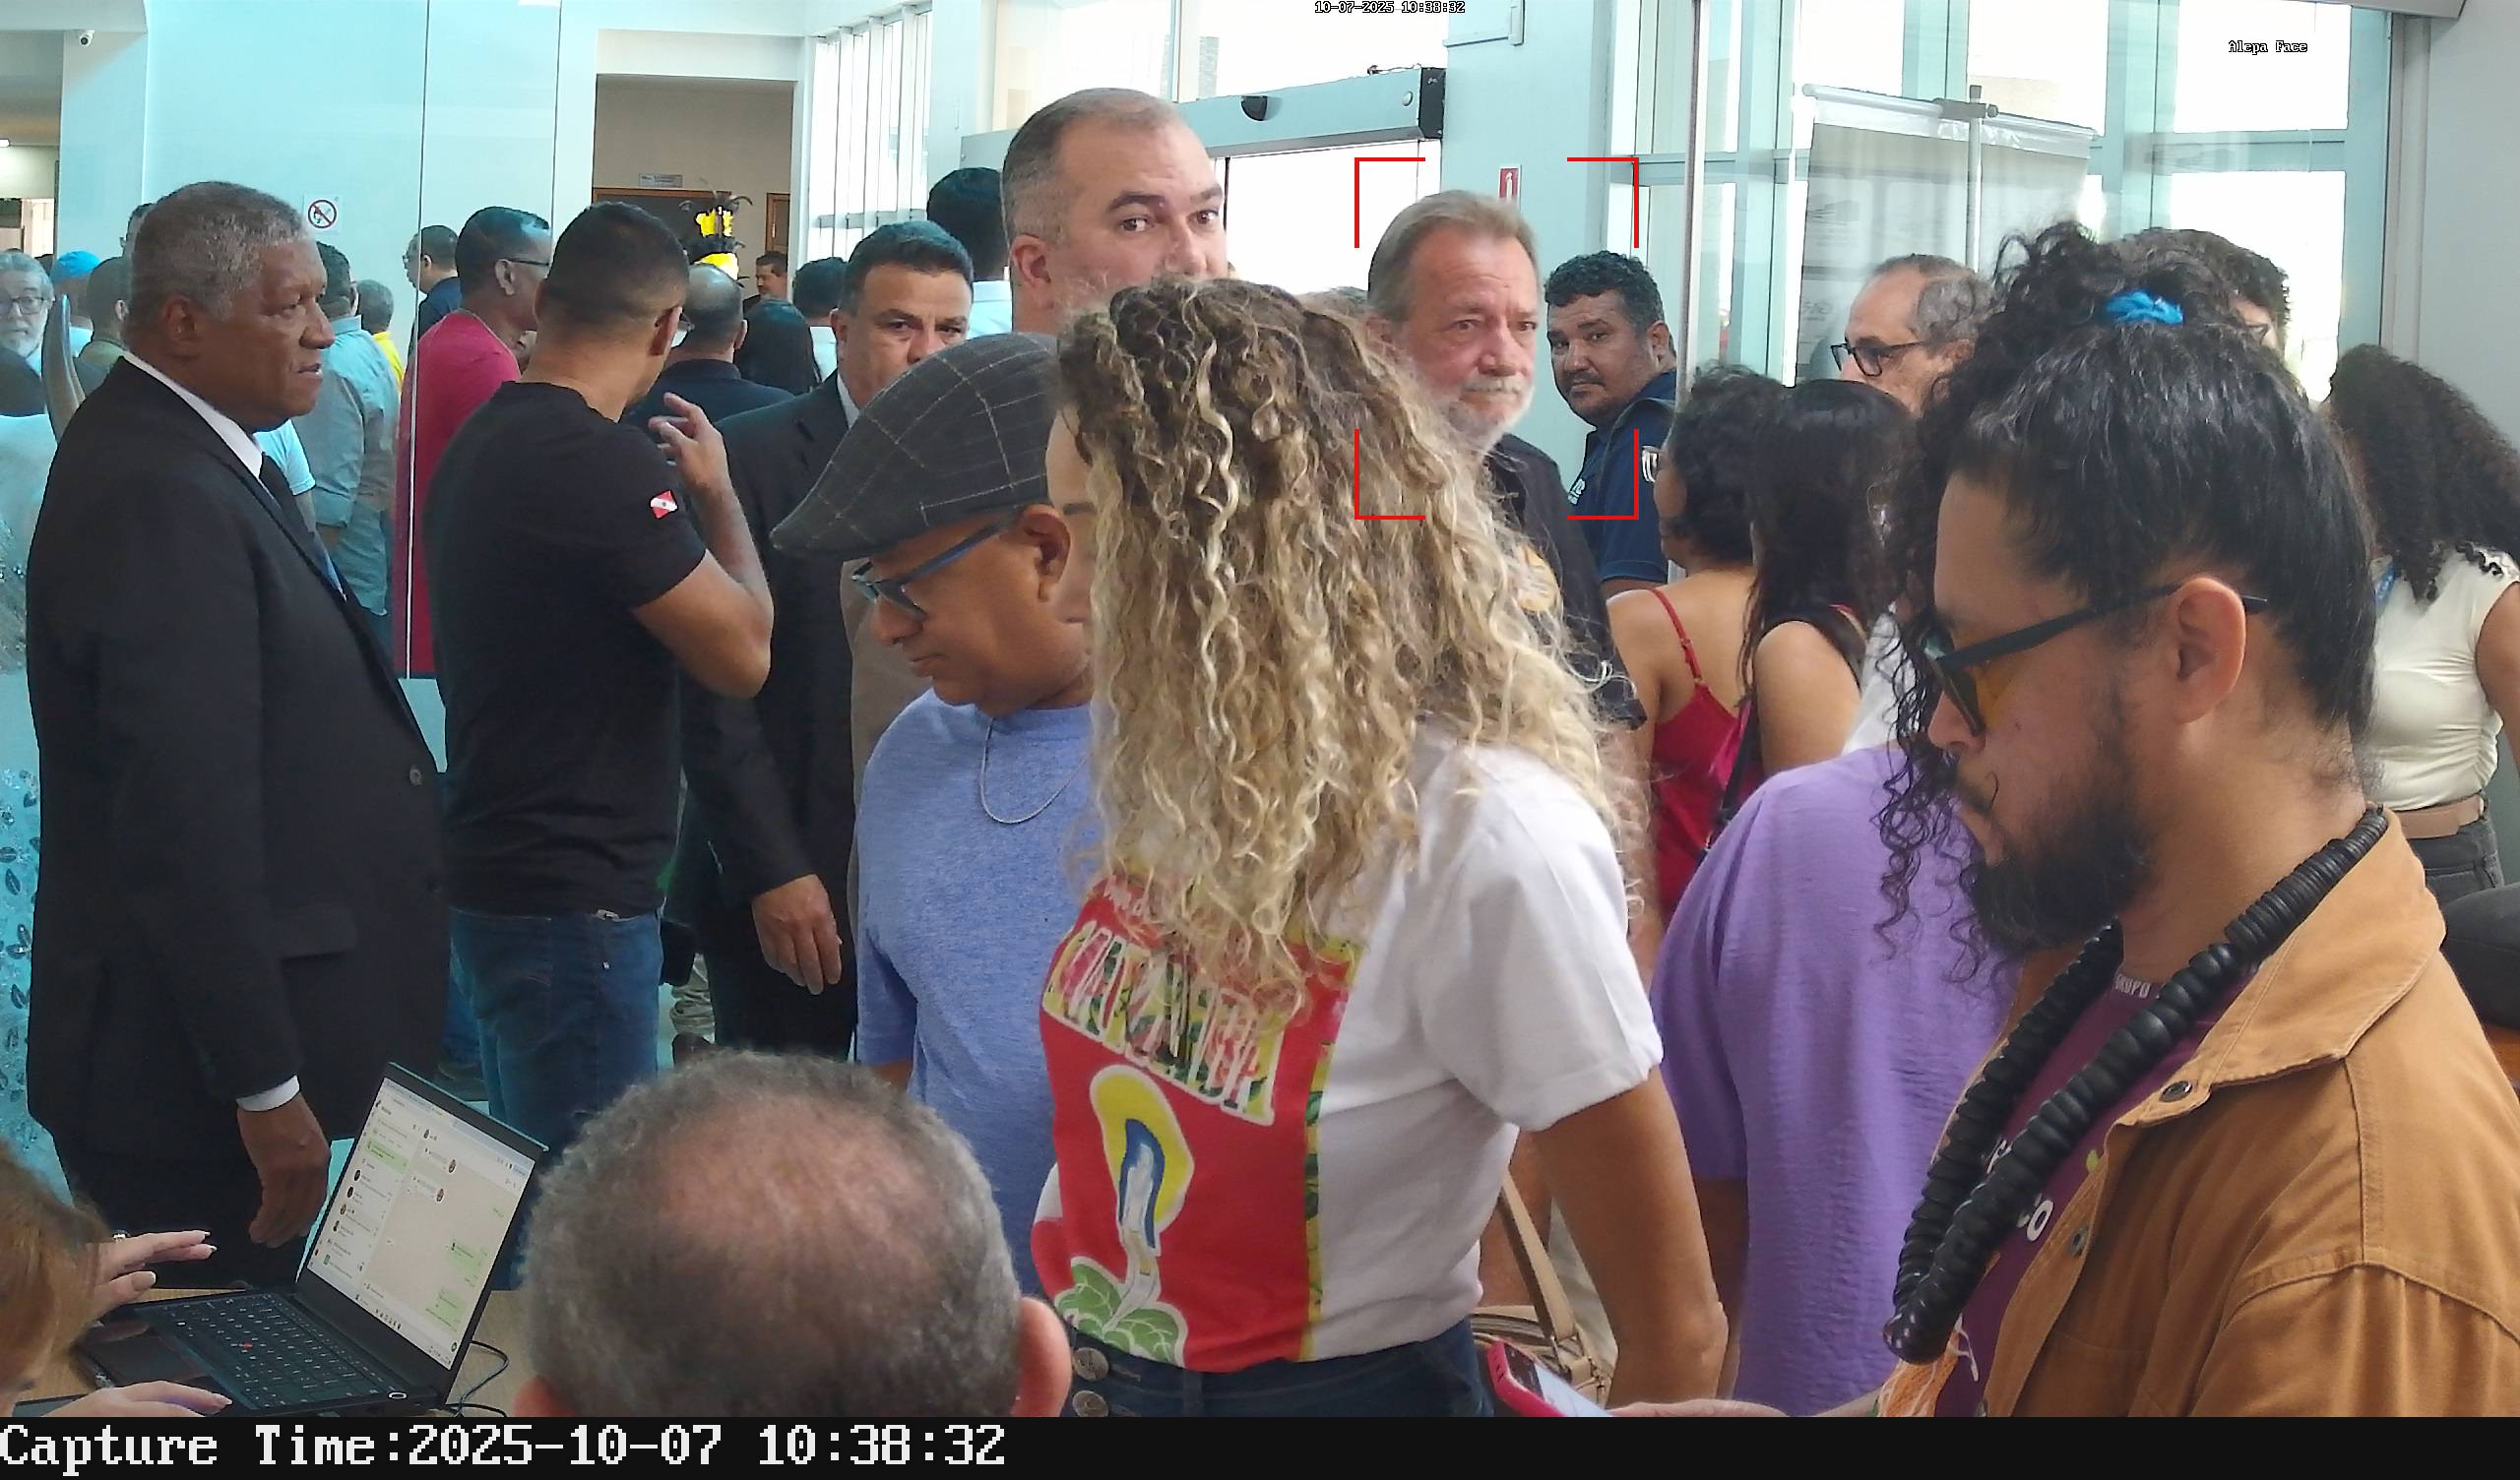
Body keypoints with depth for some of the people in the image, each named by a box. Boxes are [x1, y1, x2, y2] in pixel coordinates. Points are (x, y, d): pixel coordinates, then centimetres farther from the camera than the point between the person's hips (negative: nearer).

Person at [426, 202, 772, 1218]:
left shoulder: (484, 440, 10)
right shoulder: (602, 464, -20)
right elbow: (740, 653, -17)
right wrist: (714, 492, -2)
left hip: (498, 875, 10)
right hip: (575, 898, -10)